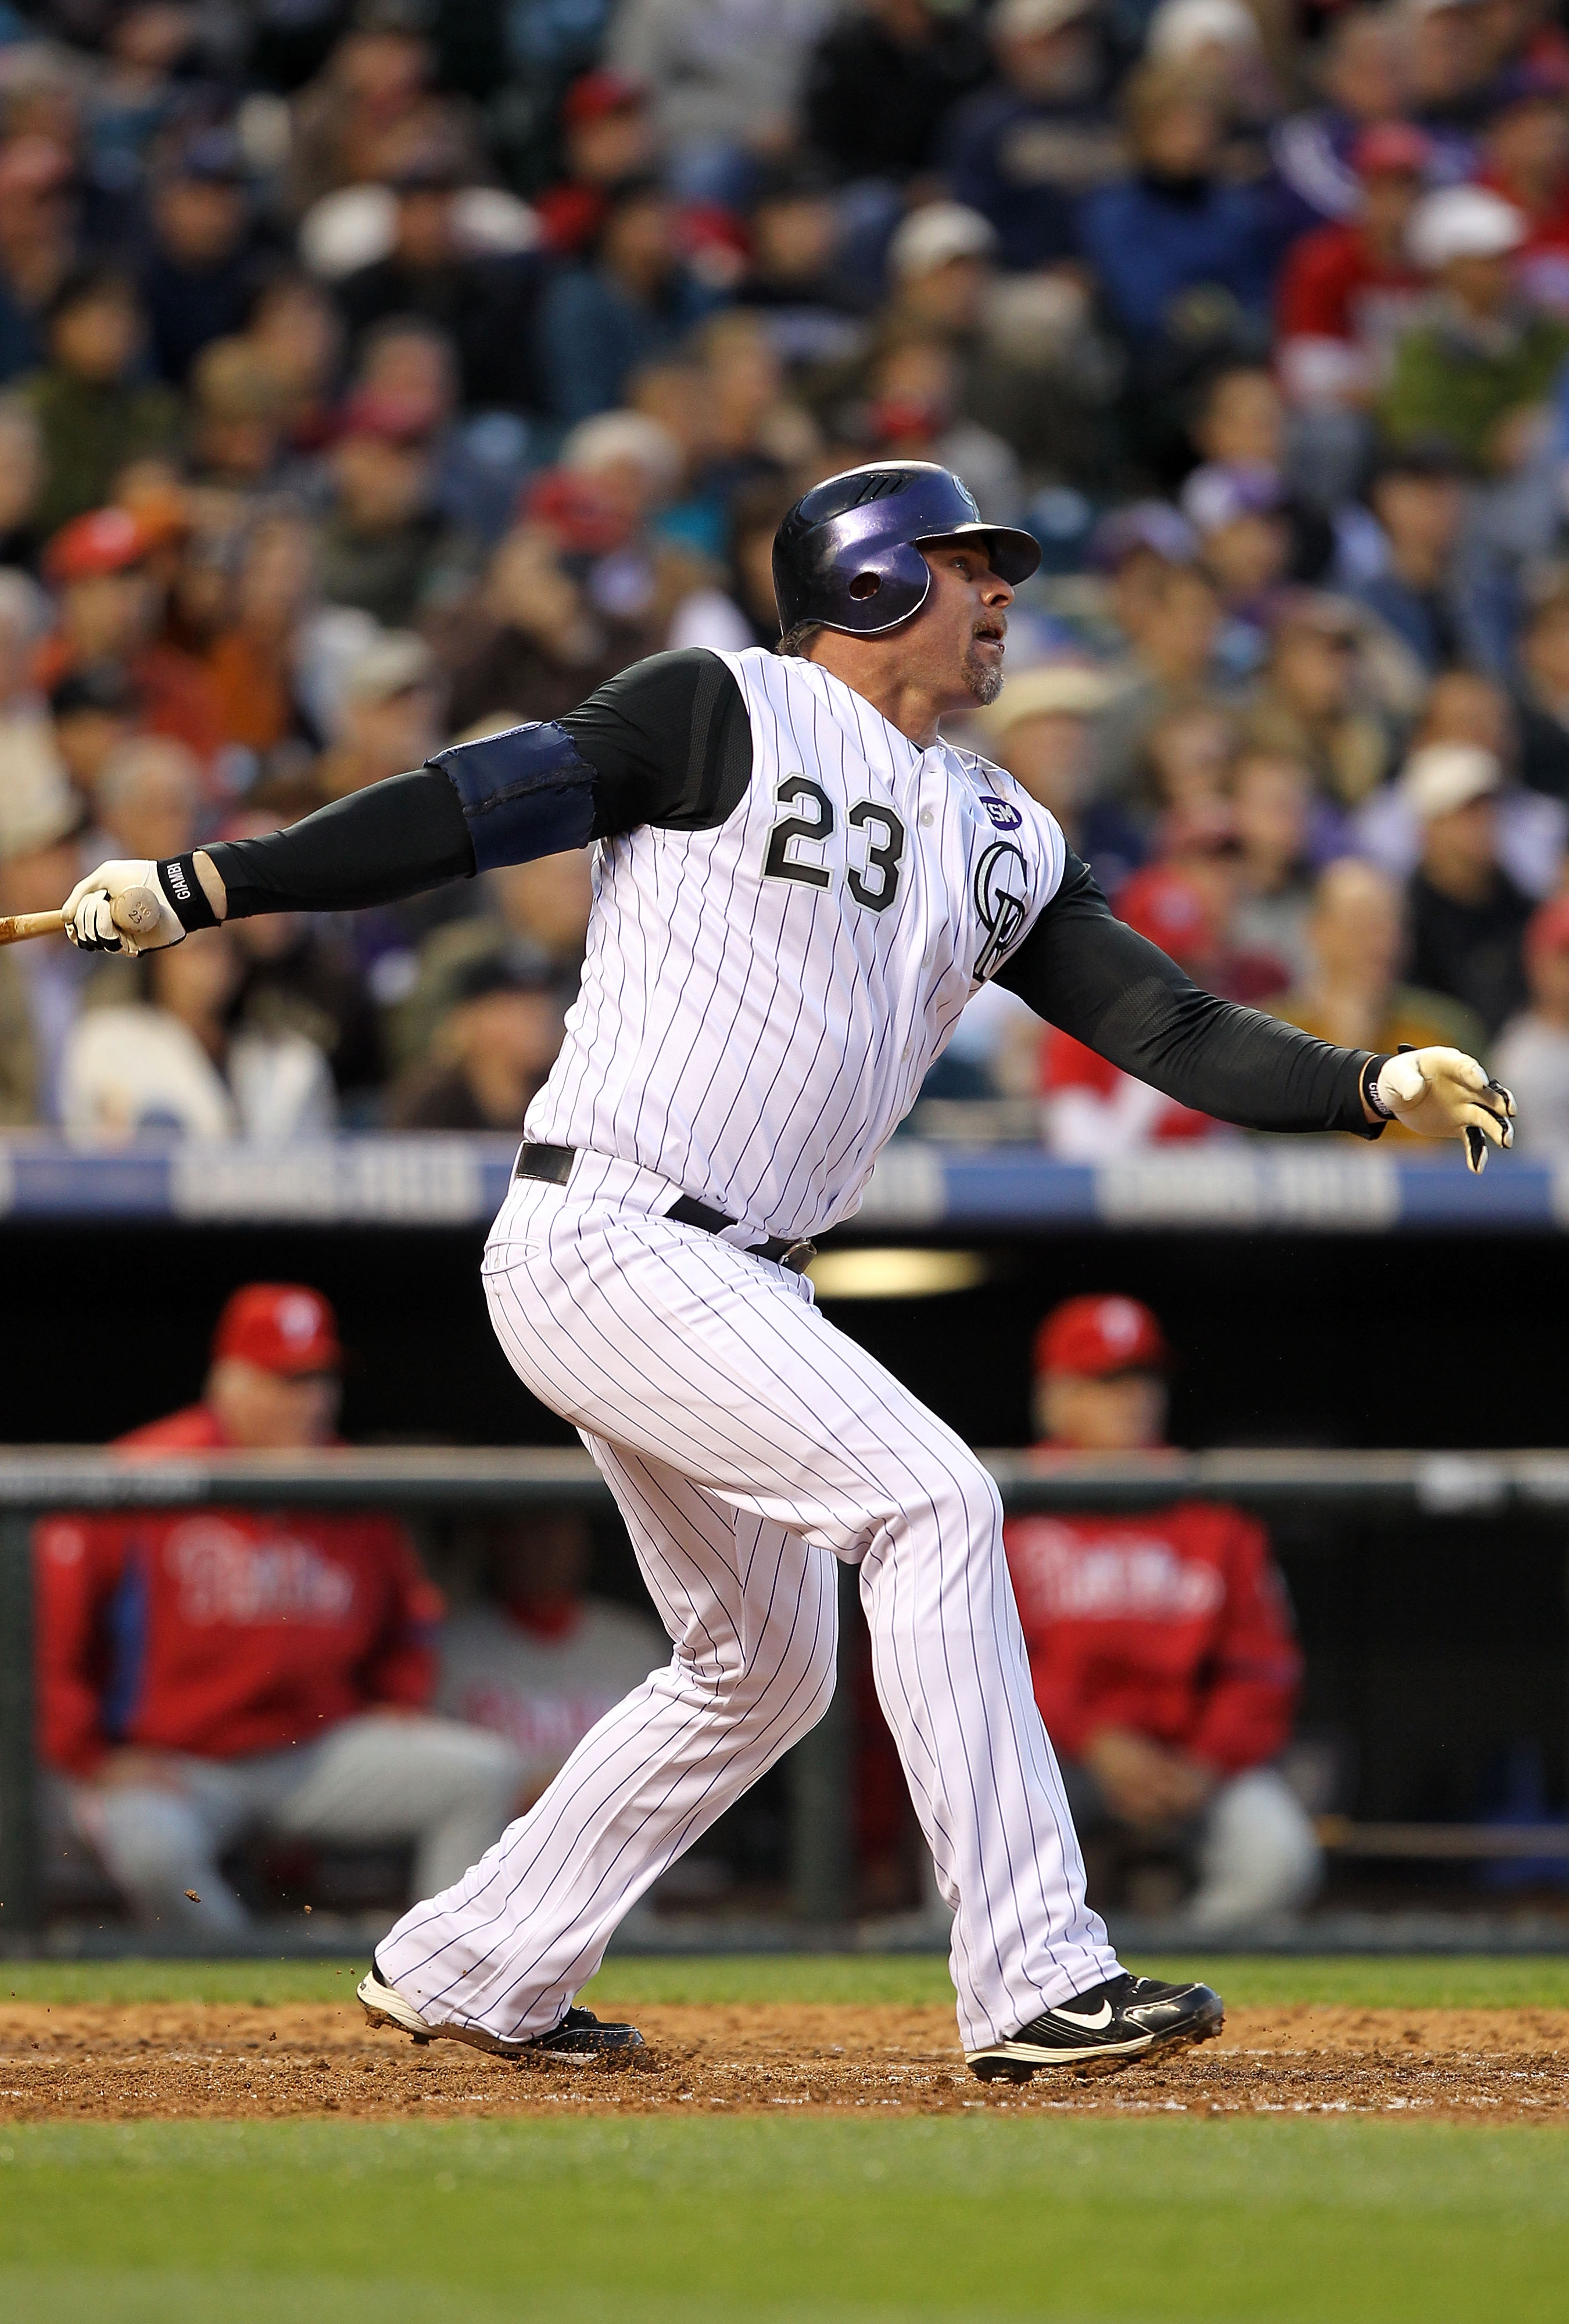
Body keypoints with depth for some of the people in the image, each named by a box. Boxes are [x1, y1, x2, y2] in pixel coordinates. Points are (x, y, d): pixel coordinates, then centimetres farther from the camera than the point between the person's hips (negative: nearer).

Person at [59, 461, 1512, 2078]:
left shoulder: (1007, 842, 16)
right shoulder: (722, 715, -5)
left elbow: (1168, 1030, 9)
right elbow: (474, 810, -10)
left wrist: (1371, 1088, -5)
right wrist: (203, 887, -16)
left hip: (739, 1283, 9)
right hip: (602, 1247, -9)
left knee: (762, 1671, 17)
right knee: (931, 1503, -19)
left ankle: (464, 1974, 29)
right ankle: (1035, 1981, -20)